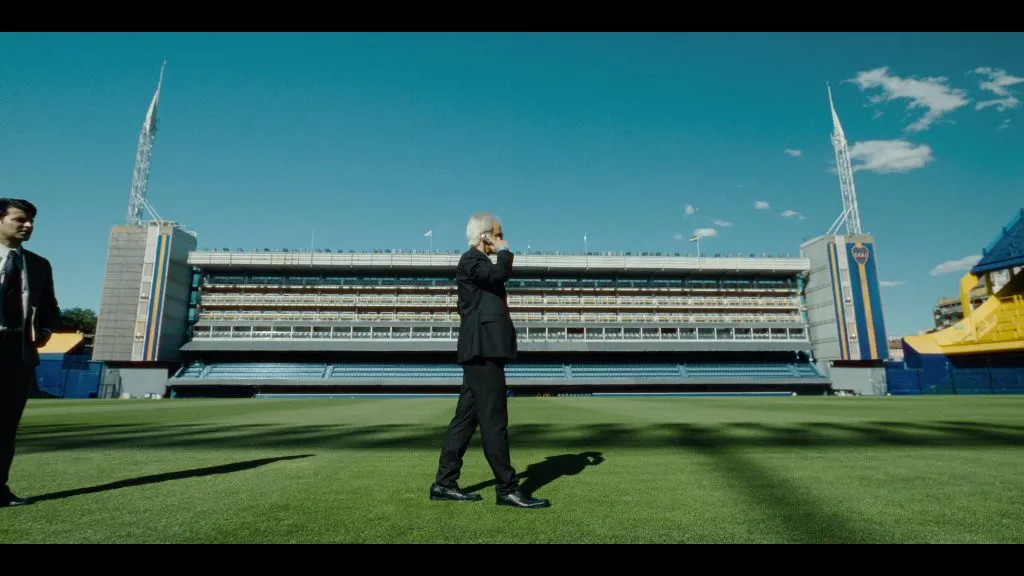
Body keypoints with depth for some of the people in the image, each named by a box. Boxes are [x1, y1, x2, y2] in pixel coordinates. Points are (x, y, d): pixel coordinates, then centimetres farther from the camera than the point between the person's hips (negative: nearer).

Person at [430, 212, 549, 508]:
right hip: (482, 350, -10)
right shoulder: (470, 260, -6)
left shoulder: (481, 263, 25)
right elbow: (500, 273, -25)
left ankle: (444, 483, 15)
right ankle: (507, 488, -2)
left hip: (485, 350, 10)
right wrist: (505, 252, -5)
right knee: (494, 420, -7)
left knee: (466, 418, 9)